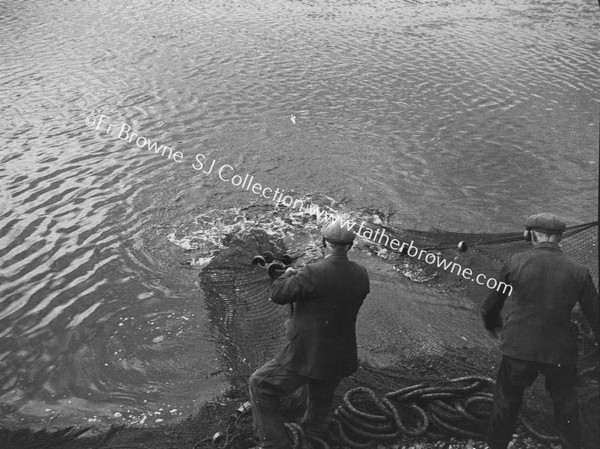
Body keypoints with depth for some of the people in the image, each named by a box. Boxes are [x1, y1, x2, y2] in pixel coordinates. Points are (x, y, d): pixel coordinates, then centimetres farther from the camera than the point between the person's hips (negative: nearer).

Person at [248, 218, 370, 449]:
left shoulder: (313, 274, -25)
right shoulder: (361, 274, -6)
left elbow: (278, 294, -15)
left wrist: (288, 275, 6)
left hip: (306, 356, -6)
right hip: (340, 358, 6)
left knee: (260, 386, 12)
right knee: (321, 398, 32)